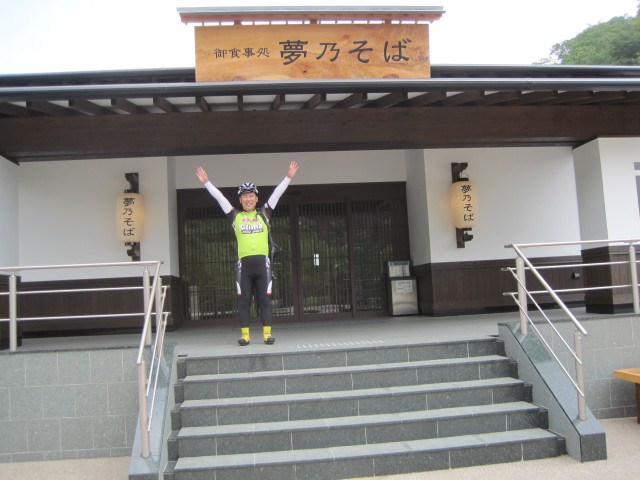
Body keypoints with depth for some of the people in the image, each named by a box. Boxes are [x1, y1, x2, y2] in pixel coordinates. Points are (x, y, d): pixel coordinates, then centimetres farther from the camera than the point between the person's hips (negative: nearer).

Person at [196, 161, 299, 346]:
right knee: (244, 300, 3)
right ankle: (245, 334, 8)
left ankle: (267, 333, 5)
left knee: (265, 299, 2)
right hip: (244, 263, 0)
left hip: (262, 262, 0)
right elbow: (219, 197, 11)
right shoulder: (235, 216, 11)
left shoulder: (264, 214, 12)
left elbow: (277, 194, 9)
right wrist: (206, 183, 11)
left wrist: (288, 177, 5)